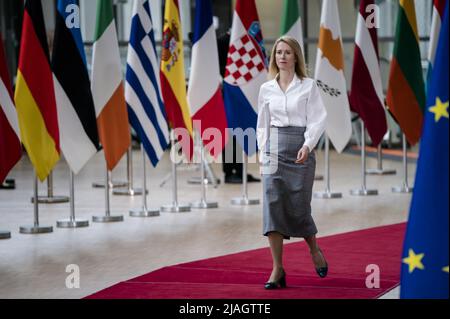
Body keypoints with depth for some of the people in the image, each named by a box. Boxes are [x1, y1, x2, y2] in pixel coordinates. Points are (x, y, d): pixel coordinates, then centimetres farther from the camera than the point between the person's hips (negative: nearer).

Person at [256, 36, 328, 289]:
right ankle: (278, 270, -8)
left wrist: (308, 145, -18)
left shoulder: (308, 86, 1)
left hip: (301, 148, -2)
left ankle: (315, 250, 31)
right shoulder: (267, 89, 9)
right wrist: (263, 152, 6)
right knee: (273, 204, -9)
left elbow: (318, 119, -5)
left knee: (298, 206, 0)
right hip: (274, 148, 2)